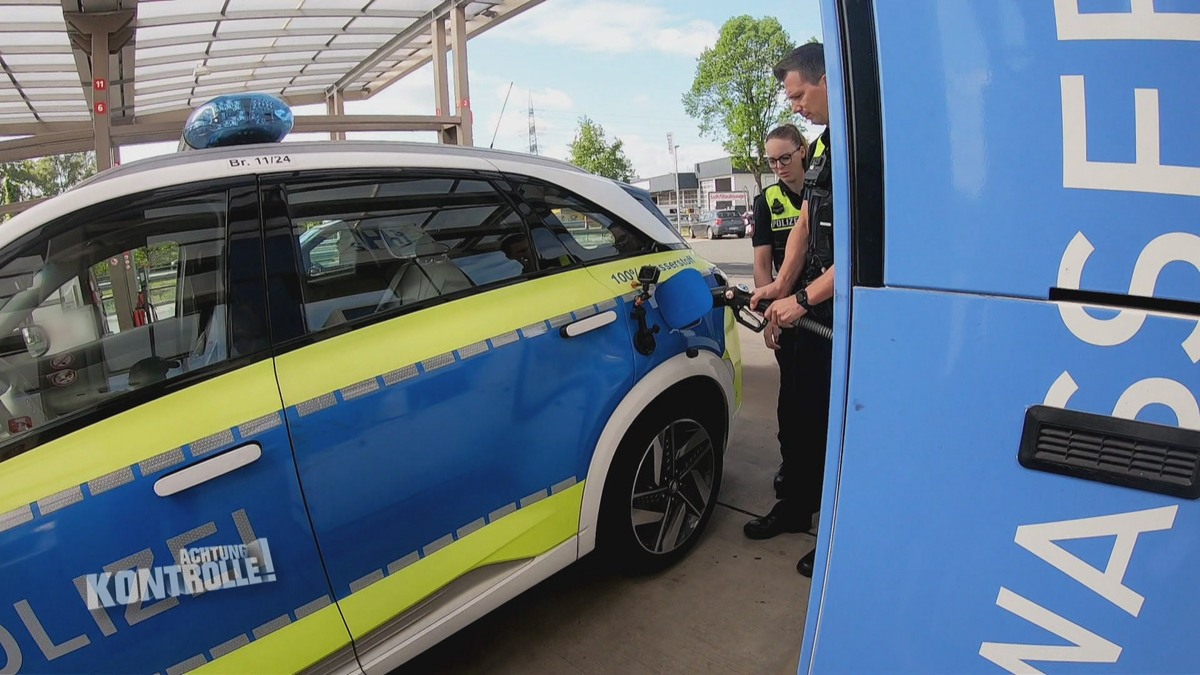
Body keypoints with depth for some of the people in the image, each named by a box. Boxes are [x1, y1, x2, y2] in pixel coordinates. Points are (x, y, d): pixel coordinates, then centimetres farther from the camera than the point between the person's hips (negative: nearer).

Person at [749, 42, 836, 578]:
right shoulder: (822, 145, 13)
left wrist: (803, 299, -19)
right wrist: (781, 287, 3)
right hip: (815, 311, 9)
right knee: (804, 412, 17)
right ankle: (798, 507, 36)